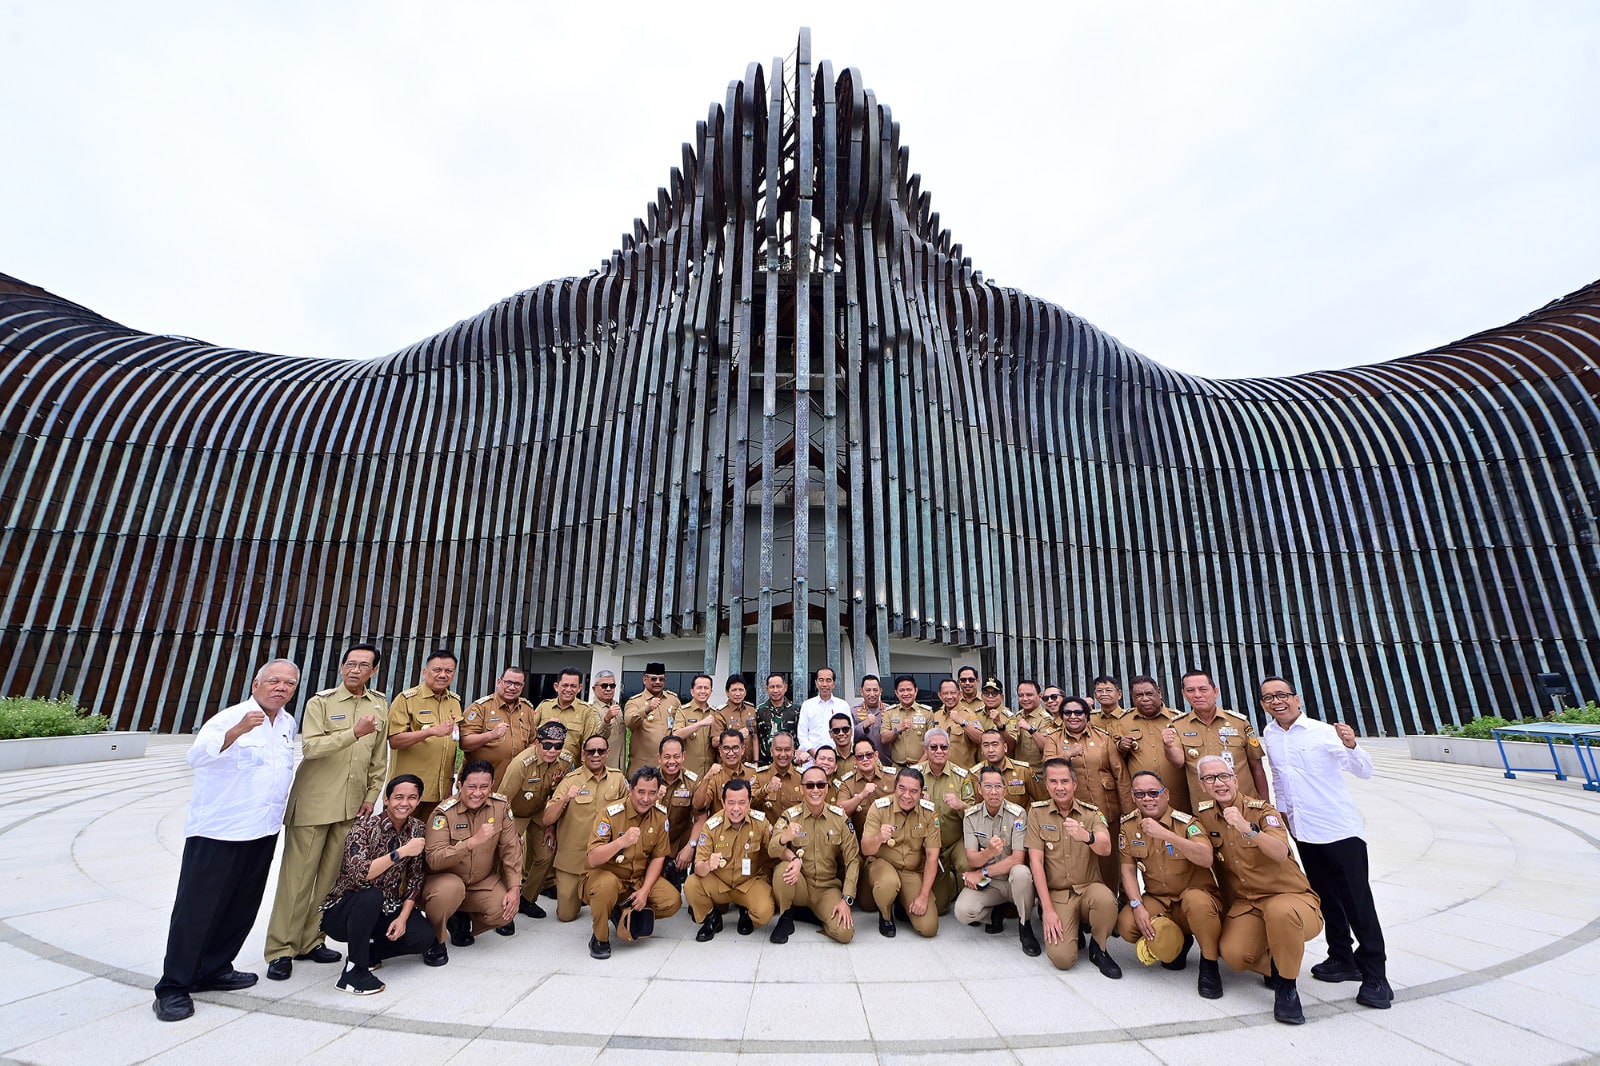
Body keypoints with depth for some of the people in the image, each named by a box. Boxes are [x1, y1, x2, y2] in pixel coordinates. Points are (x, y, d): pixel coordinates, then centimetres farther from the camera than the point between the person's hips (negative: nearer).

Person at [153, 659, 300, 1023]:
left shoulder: (288, 724, 9)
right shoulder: (231, 717, -13)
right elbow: (196, 756, -29)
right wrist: (238, 730, -43)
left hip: (263, 832, 7)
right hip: (218, 831, -7)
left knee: (241, 908, 14)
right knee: (197, 908, 0)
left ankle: (213, 970, 28)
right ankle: (173, 988, 13)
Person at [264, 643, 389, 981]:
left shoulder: (380, 705, 7)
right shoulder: (320, 702, -4)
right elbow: (310, 747, -16)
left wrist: (371, 795, 7)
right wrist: (354, 732, -26)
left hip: (352, 807, 4)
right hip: (313, 801, -4)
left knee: (331, 876, 10)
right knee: (297, 875, 1)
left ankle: (310, 942, 23)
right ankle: (281, 950, 14)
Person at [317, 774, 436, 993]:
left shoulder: (417, 831, -5)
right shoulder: (364, 826, -19)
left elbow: (415, 880, -2)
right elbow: (358, 874, -33)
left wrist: (403, 917, -13)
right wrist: (401, 852, -37)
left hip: (384, 909, 5)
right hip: (343, 910, -4)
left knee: (424, 937, -16)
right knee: (372, 896, -36)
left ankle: (367, 952, 9)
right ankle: (354, 971, -16)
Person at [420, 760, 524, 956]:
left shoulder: (501, 806, -9)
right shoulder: (445, 812, -18)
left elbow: (511, 849, -6)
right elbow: (434, 860, -28)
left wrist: (515, 888, -14)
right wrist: (473, 841, -40)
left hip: (484, 881, 3)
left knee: (505, 910, -21)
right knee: (451, 889, -35)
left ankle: (462, 920, 11)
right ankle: (434, 938, -4)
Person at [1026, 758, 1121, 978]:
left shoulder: (1091, 813, 0)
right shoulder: (1037, 812, -2)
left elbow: (1105, 848, -20)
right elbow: (1036, 861, -7)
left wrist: (1086, 836, -44)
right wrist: (1048, 910, -13)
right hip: (1056, 894, -1)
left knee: (1106, 900, -34)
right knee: (1062, 958, -21)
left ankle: (1097, 949, -2)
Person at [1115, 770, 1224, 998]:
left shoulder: (1186, 822, -13)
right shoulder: (1127, 825, -2)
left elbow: (1206, 859, -31)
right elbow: (1128, 869, -2)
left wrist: (1165, 834, -41)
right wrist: (1137, 905, -16)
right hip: (1157, 900, 4)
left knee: (1196, 901, -38)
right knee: (1126, 925, -22)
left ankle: (1209, 965, -10)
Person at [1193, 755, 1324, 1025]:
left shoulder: (1262, 810, -10)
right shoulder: (1203, 814, 1)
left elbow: (1281, 854, -29)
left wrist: (1248, 828, -44)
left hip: (1290, 897, -3)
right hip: (1244, 906, 3)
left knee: (1280, 911, -39)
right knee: (1234, 955, -25)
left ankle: (1287, 987, -13)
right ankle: (1273, 967, 11)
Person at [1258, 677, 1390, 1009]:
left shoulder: (1324, 732, -13)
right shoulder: (1269, 735, 3)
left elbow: (1365, 772, -19)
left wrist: (1351, 746, -37)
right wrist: (1282, 809, 17)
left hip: (1340, 830, -5)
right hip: (1303, 831, 6)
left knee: (1357, 902, -1)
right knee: (1327, 899, 16)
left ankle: (1375, 977, 10)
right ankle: (1342, 960, 30)